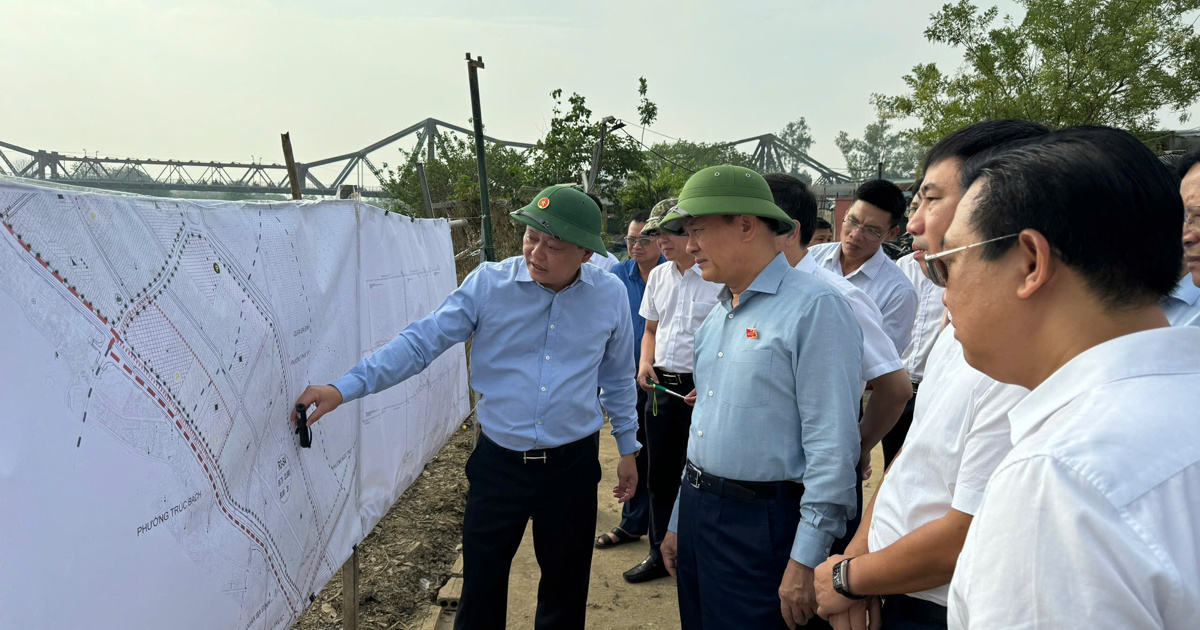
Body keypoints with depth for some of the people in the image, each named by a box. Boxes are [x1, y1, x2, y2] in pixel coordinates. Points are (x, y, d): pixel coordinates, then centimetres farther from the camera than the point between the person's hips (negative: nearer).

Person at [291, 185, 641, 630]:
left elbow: (618, 377, 9)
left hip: (572, 465, 1)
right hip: (499, 461, 0)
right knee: (481, 584, 12)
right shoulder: (489, 283, -10)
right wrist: (344, 388, -18)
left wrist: (628, 446, 13)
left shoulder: (611, 295, -4)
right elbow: (422, 341, -10)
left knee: (565, 585, 17)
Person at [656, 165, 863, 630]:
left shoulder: (815, 307, -14)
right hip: (697, 508, 8)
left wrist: (805, 562, -17)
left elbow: (832, 446, -18)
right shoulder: (716, 317, 12)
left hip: (761, 522, -7)